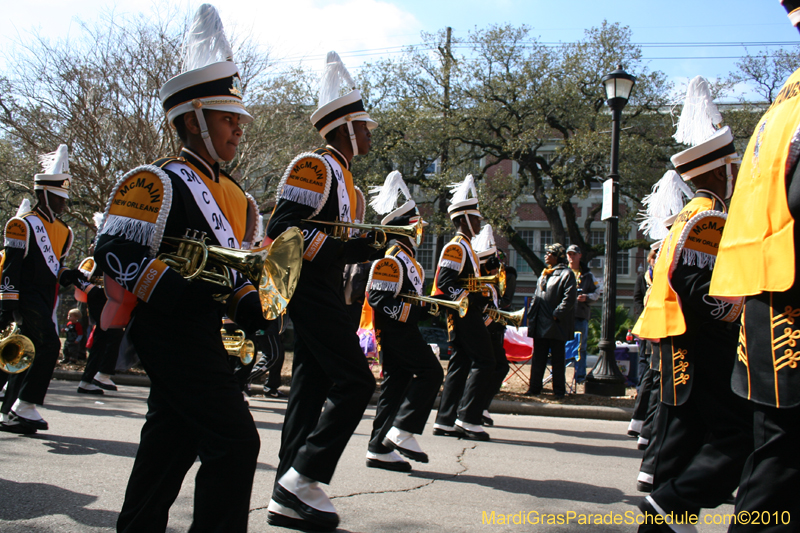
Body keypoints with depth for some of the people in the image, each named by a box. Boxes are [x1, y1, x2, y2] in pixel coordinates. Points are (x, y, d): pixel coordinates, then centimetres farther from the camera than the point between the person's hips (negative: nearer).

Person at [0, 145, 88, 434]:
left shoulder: (64, 231, 17)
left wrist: (67, 275, 0)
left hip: (47, 298, 8)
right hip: (27, 295, -8)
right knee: (49, 344, -20)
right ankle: (24, 407, -14)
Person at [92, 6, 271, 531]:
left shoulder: (231, 194, 16)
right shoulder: (157, 183, -10)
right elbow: (116, 254, -17)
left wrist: (253, 307, 1)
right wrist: (188, 290, -26)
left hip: (198, 334, 9)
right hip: (171, 330, -9)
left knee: (173, 440, 16)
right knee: (236, 439, -12)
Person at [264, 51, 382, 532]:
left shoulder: (341, 176, 21)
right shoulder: (316, 166, -10)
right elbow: (283, 227, -19)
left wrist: (361, 245, 6)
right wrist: (344, 247, -24)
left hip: (324, 292, 10)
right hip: (313, 290, -10)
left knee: (312, 386, 8)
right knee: (356, 381, -12)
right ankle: (304, 477, -8)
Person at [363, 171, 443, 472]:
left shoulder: (405, 257, 19)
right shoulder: (391, 258, -14)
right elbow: (377, 297, -21)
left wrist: (428, 306, 13)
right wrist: (409, 312, -23)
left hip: (401, 331, 10)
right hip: (396, 331, -10)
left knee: (396, 384, 8)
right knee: (430, 372, -10)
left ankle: (380, 449, 10)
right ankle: (403, 431, -9)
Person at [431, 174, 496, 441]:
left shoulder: (464, 247, 21)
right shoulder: (456, 247, -11)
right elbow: (445, 283, -21)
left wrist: (482, 300, 16)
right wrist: (473, 299, -22)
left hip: (467, 316, 11)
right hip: (465, 315, -11)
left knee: (461, 365, 10)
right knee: (484, 362, -10)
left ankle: (445, 421, 12)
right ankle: (468, 419, -8)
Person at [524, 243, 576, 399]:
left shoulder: (566, 274, -5)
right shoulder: (544, 274, 19)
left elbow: (569, 298, -14)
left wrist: (556, 315, -18)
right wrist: (531, 314, 12)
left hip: (556, 325, -7)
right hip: (540, 324, 7)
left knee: (557, 359, 1)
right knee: (538, 358, 9)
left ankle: (559, 390, 7)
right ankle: (535, 387, 15)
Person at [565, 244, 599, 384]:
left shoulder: (587, 274, 12)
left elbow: (597, 292, 13)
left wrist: (587, 297, -7)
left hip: (581, 315, 1)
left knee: (581, 347, 3)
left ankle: (580, 376, 10)